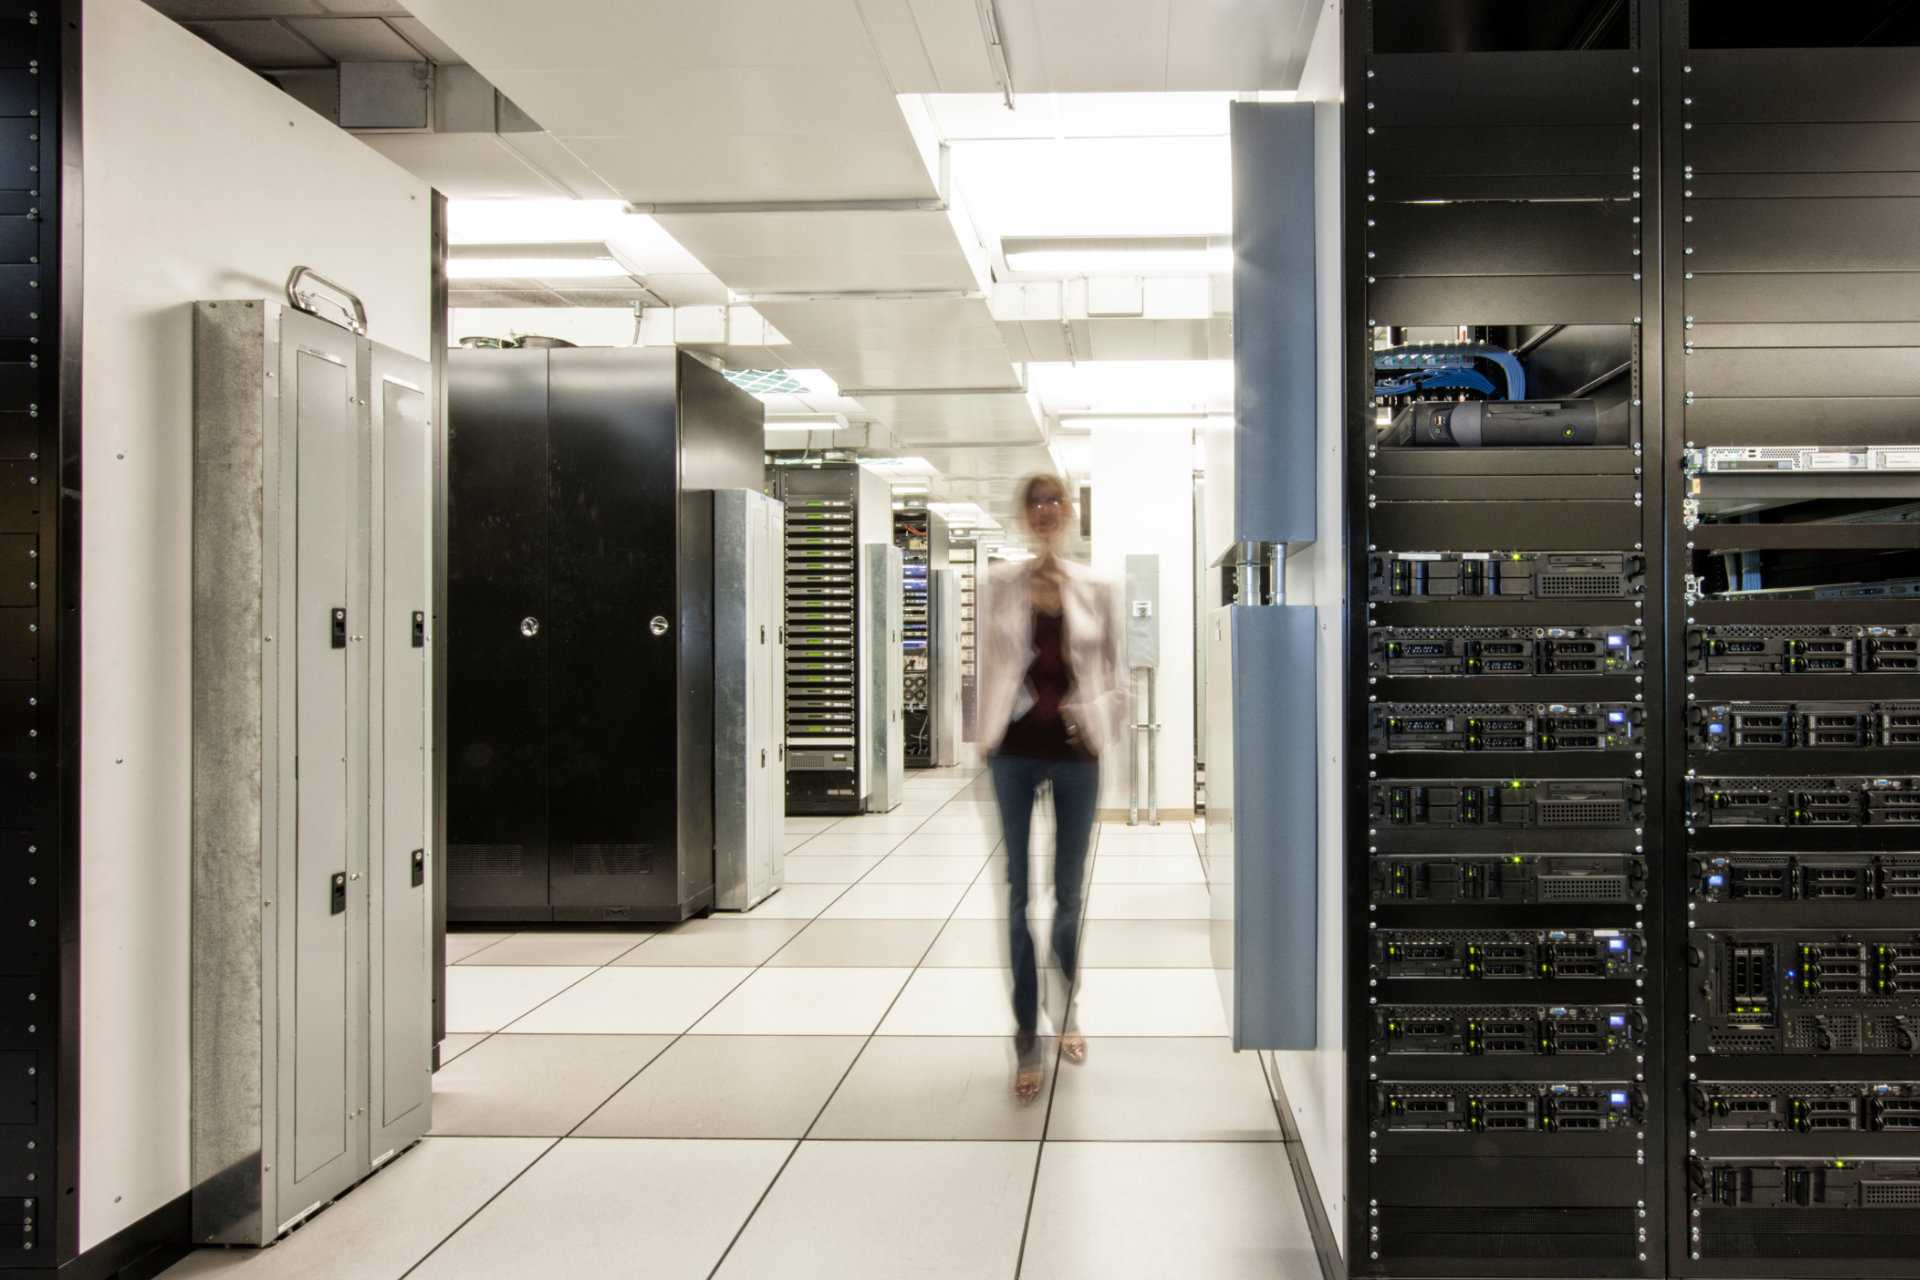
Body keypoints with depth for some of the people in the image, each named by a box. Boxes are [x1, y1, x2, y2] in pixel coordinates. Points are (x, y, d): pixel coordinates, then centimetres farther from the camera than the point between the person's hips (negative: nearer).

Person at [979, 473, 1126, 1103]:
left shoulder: (1096, 589, 4)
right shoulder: (1001, 585, 3)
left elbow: (1116, 671, 8)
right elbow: (986, 664, 4)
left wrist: (1101, 724, -2)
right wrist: (984, 737, 1)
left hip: (1074, 754, 1)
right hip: (1016, 753, -1)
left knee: (1070, 891, 10)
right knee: (1019, 893, 0)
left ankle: (1066, 1011, 31)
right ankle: (1027, 1042, 4)